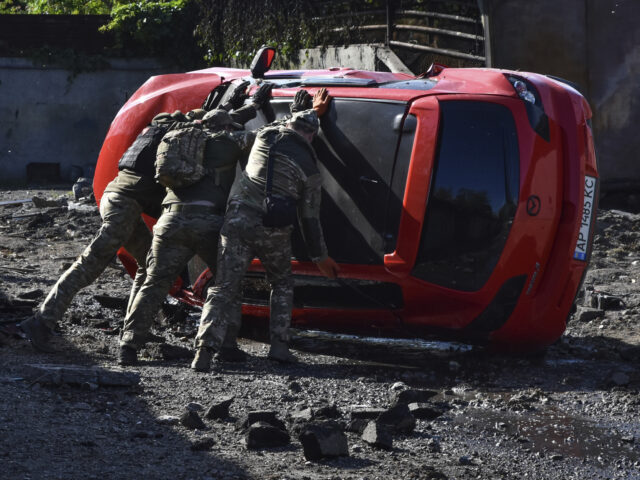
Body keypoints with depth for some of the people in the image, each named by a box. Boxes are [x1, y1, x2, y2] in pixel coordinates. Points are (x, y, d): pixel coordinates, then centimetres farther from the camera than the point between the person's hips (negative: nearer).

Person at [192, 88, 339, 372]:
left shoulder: (266, 137, 9)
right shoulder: (309, 169, 6)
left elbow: (289, 128, 36)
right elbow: (310, 218, 9)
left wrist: (314, 112, 50)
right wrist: (320, 257, 20)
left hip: (239, 219, 1)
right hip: (275, 231, -1)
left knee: (224, 287, 0)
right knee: (281, 285, 25)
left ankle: (205, 348, -17)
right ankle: (279, 345, 13)